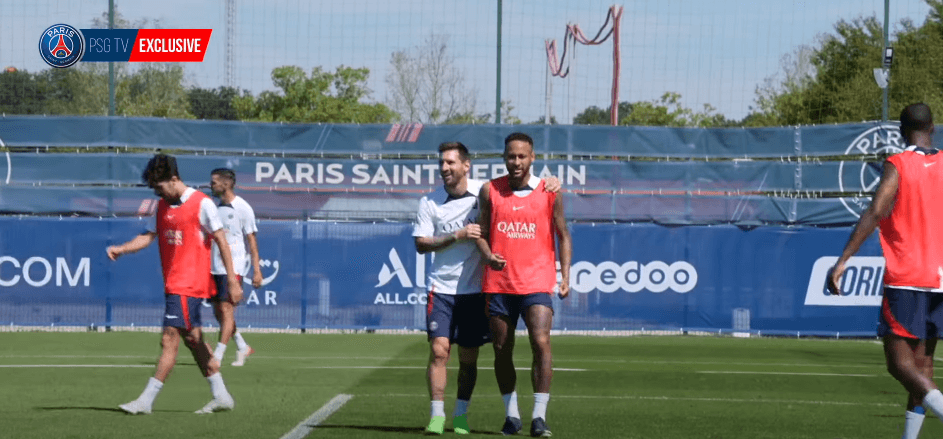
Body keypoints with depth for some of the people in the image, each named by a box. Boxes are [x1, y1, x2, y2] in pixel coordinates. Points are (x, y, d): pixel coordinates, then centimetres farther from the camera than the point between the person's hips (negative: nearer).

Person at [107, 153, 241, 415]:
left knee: (169, 339, -9)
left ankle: (146, 401, -8)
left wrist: (232, 280, -10)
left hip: (189, 284, -9)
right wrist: (121, 249, -9)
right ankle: (221, 396, 19)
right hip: (173, 283, 9)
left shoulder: (201, 204, -10)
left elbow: (221, 242, -9)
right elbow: (149, 236, 8)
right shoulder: (163, 206, 13)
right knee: (193, 340, 12)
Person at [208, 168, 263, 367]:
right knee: (218, 311, 8)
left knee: (226, 309, -9)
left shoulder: (242, 208, -6)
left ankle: (218, 356, -9)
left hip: (234, 267, -7)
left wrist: (257, 270, -9)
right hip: (215, 268, 7)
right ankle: (243, 347, 22)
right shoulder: (216, 208, 12)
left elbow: (252, 240, -6)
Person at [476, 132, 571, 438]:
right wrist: (487, 255, -12)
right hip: (498, 283, 2)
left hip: (536, 283, -2)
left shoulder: (548, 192, 3)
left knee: (541, 343, -16)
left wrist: (565, 276, -1)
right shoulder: (489, 191, 6)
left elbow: (562, 235, 9)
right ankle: (511, 415, 21)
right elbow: (481, 233, 10)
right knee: (502, 351, 7)